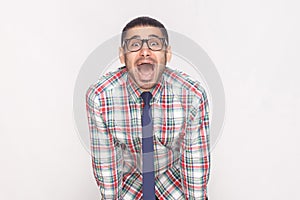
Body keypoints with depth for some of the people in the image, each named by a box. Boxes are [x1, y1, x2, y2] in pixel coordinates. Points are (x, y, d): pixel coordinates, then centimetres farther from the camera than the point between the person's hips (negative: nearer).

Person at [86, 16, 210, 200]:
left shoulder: (193, 95, -25)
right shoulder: (99, 97, -25)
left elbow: (196, 162, -15)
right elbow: (105, 162, -14)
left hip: (174, 175, 1)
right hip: (127, 177, 0)